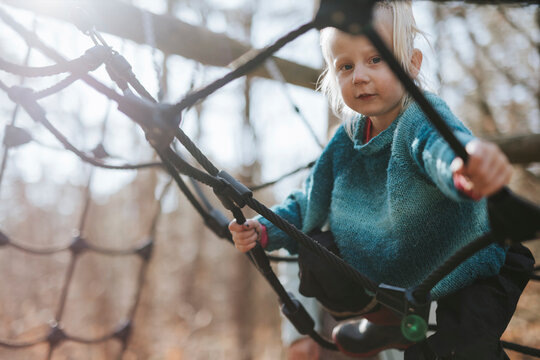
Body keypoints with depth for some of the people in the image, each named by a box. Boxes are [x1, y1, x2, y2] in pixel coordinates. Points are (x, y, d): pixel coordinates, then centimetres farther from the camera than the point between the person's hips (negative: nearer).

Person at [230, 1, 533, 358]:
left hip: (466, 267, -6)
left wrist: (468, 167, -79)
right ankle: (389, 321, 22)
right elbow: (310, 201, 4)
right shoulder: (352, 135, -7)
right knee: (316, 258, -4)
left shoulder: (424, 118, -28)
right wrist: (264, 229, -13)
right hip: (393, 259, 6)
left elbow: (443, 144, -55)